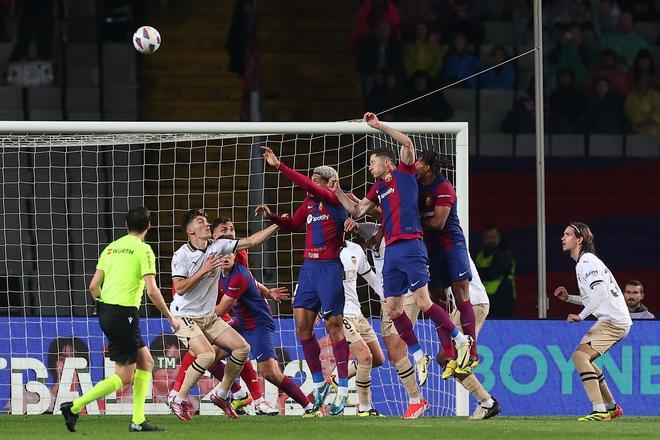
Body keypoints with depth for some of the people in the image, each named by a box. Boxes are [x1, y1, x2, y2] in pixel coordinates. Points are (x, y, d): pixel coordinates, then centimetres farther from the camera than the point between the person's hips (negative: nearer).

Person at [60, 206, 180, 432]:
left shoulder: (111, 248, 12)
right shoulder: (143, 250, -8)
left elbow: (93, 286, 11)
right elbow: (152, 291, -14)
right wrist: (171, 317, -4)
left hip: (106, 311, 8)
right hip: (124, 314, -8)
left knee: (146, 362, 15)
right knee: (124, 377, -2)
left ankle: (138, 420, 11)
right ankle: (74, 407, -9)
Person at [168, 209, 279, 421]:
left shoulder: (217, 246, 1)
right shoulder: (181, 255, -14)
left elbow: (251, 242, 3)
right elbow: (180, 288, -21)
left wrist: (276, 226, -3)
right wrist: (204, 270, -24)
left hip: (209, 316, 7)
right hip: (185, 316, -7)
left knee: (242, 347, -1)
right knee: (207, 354, -27)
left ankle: (221, 394, 13)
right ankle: (179, 400, -11)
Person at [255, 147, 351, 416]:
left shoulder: (335, 200, -8)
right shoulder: (309, 203, 15)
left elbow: (307, 185, -21)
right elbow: (293, 224, 29)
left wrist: (279, 166, -22)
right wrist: (272, 216, 12)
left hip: (330, 267, -8)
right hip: (309, 267, 8)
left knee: (333, 325, -5)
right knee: (302, 323, 3)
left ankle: (343, 389, 1)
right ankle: (319, 383, 15)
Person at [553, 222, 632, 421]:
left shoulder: (587, 262, -12)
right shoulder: (584, 262, 20)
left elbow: (600, 293, -23)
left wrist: (580, 316, -19)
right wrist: (568, 298, 18)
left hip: (613, 321, -11)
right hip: (612, 320, 11)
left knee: (580, 355, -21)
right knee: (583, 358, 22)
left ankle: (600, 411, -27)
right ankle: (611, 407, 27)